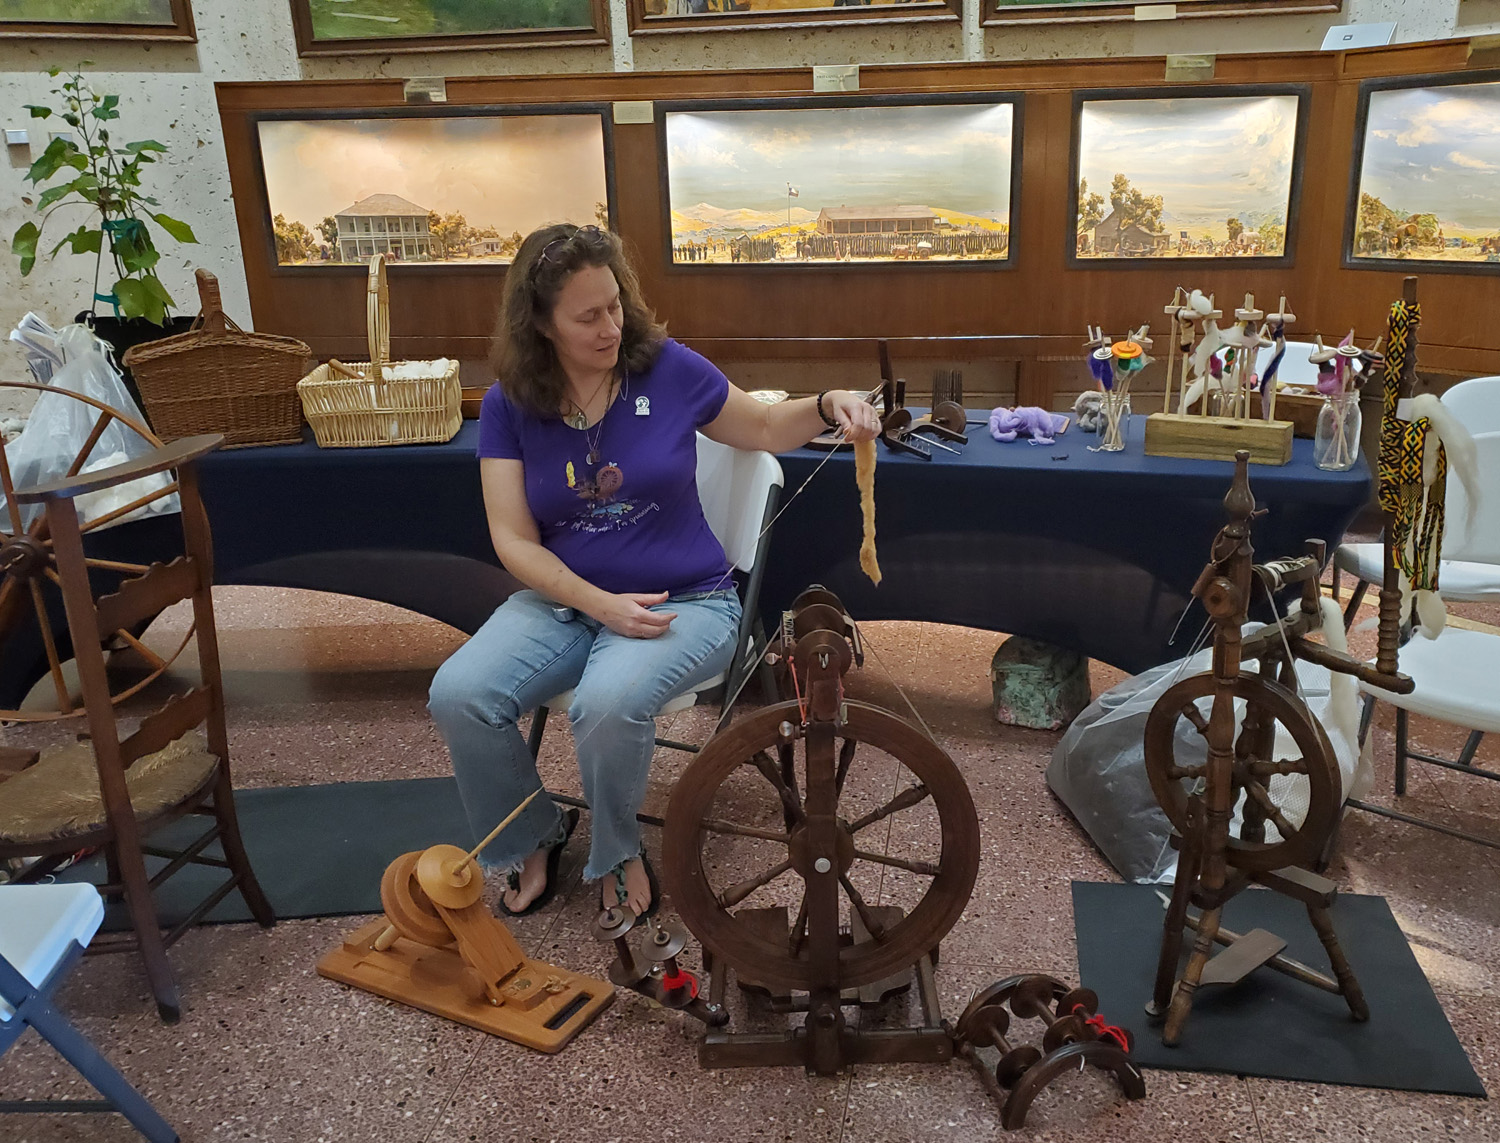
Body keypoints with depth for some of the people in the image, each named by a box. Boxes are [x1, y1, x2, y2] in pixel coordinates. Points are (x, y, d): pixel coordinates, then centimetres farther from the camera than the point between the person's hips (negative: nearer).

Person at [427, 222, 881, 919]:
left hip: (682, 600, -2)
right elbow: (515, 541, -5)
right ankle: (532, 839, 9)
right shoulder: (508, 406, -2)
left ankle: (616, 852, 1)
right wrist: (600, 603, -18)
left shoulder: (668, 369, -5)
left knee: (607, 701, -33)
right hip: (561, 601, 3)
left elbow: (765, 430, 11)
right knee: (457, 695, -21)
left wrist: (828, 406, -10)